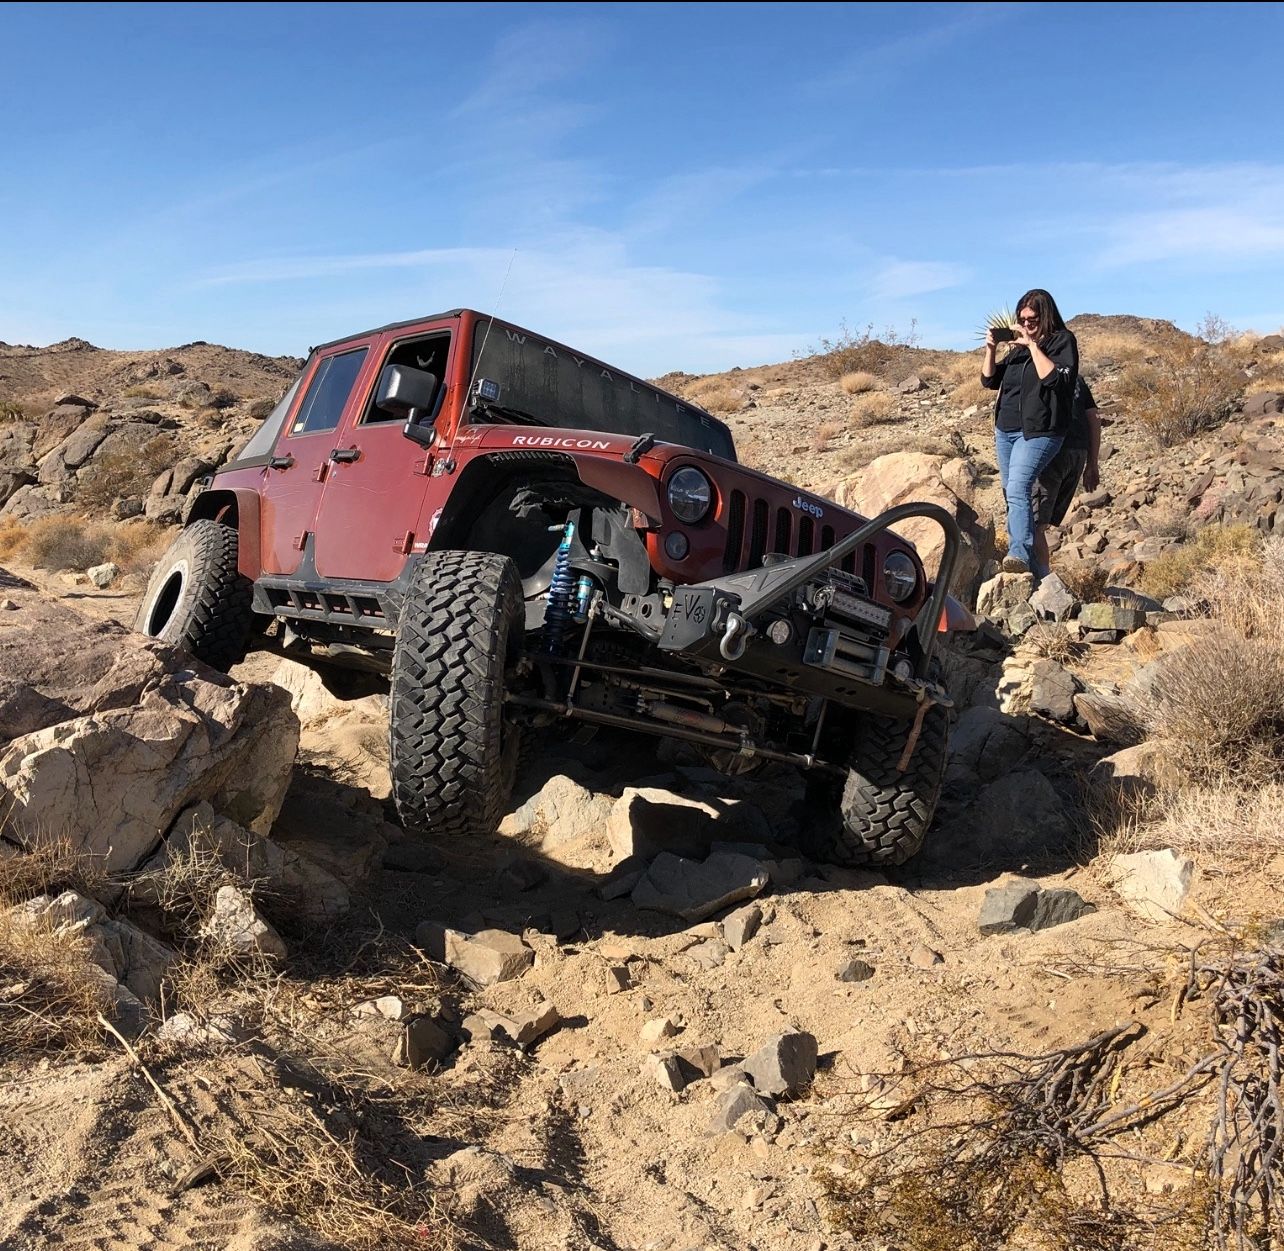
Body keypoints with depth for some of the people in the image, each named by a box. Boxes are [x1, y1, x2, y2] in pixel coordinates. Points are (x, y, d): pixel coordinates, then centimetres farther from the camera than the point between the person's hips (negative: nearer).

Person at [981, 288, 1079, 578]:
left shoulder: (1063, 340, -2)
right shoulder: (1019, 345, 15)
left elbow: (1055, 378, -19)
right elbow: (989, 380, 15)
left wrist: (1033, 345, -18)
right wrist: (991, 349, 0)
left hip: (1038, 432, -8)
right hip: (1005, 429, 8)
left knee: (1018, 489, -25)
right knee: (1011, 494, 10)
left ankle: (1021, 555, -34)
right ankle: (1018, 549, 19)